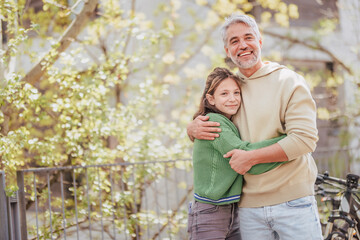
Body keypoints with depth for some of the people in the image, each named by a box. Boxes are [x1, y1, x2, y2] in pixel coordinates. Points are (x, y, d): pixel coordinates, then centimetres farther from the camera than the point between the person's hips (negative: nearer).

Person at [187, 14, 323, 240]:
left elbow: (305, 139, -13)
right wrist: (193, 129, -3)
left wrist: (250, 157, -15)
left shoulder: (290, 81, -3)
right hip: (249, 207, 4)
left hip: (292, 202, -3)